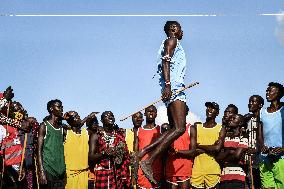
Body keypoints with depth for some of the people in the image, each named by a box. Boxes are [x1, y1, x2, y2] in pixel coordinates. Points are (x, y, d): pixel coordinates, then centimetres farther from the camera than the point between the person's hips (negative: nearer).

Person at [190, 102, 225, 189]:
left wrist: (199, 146, -3)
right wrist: (211, 148, -10)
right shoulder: (196, 127, 9)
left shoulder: (221, 129, 5)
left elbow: (217, 148, -11)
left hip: (213, 171, -1)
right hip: (197, 170, 1)